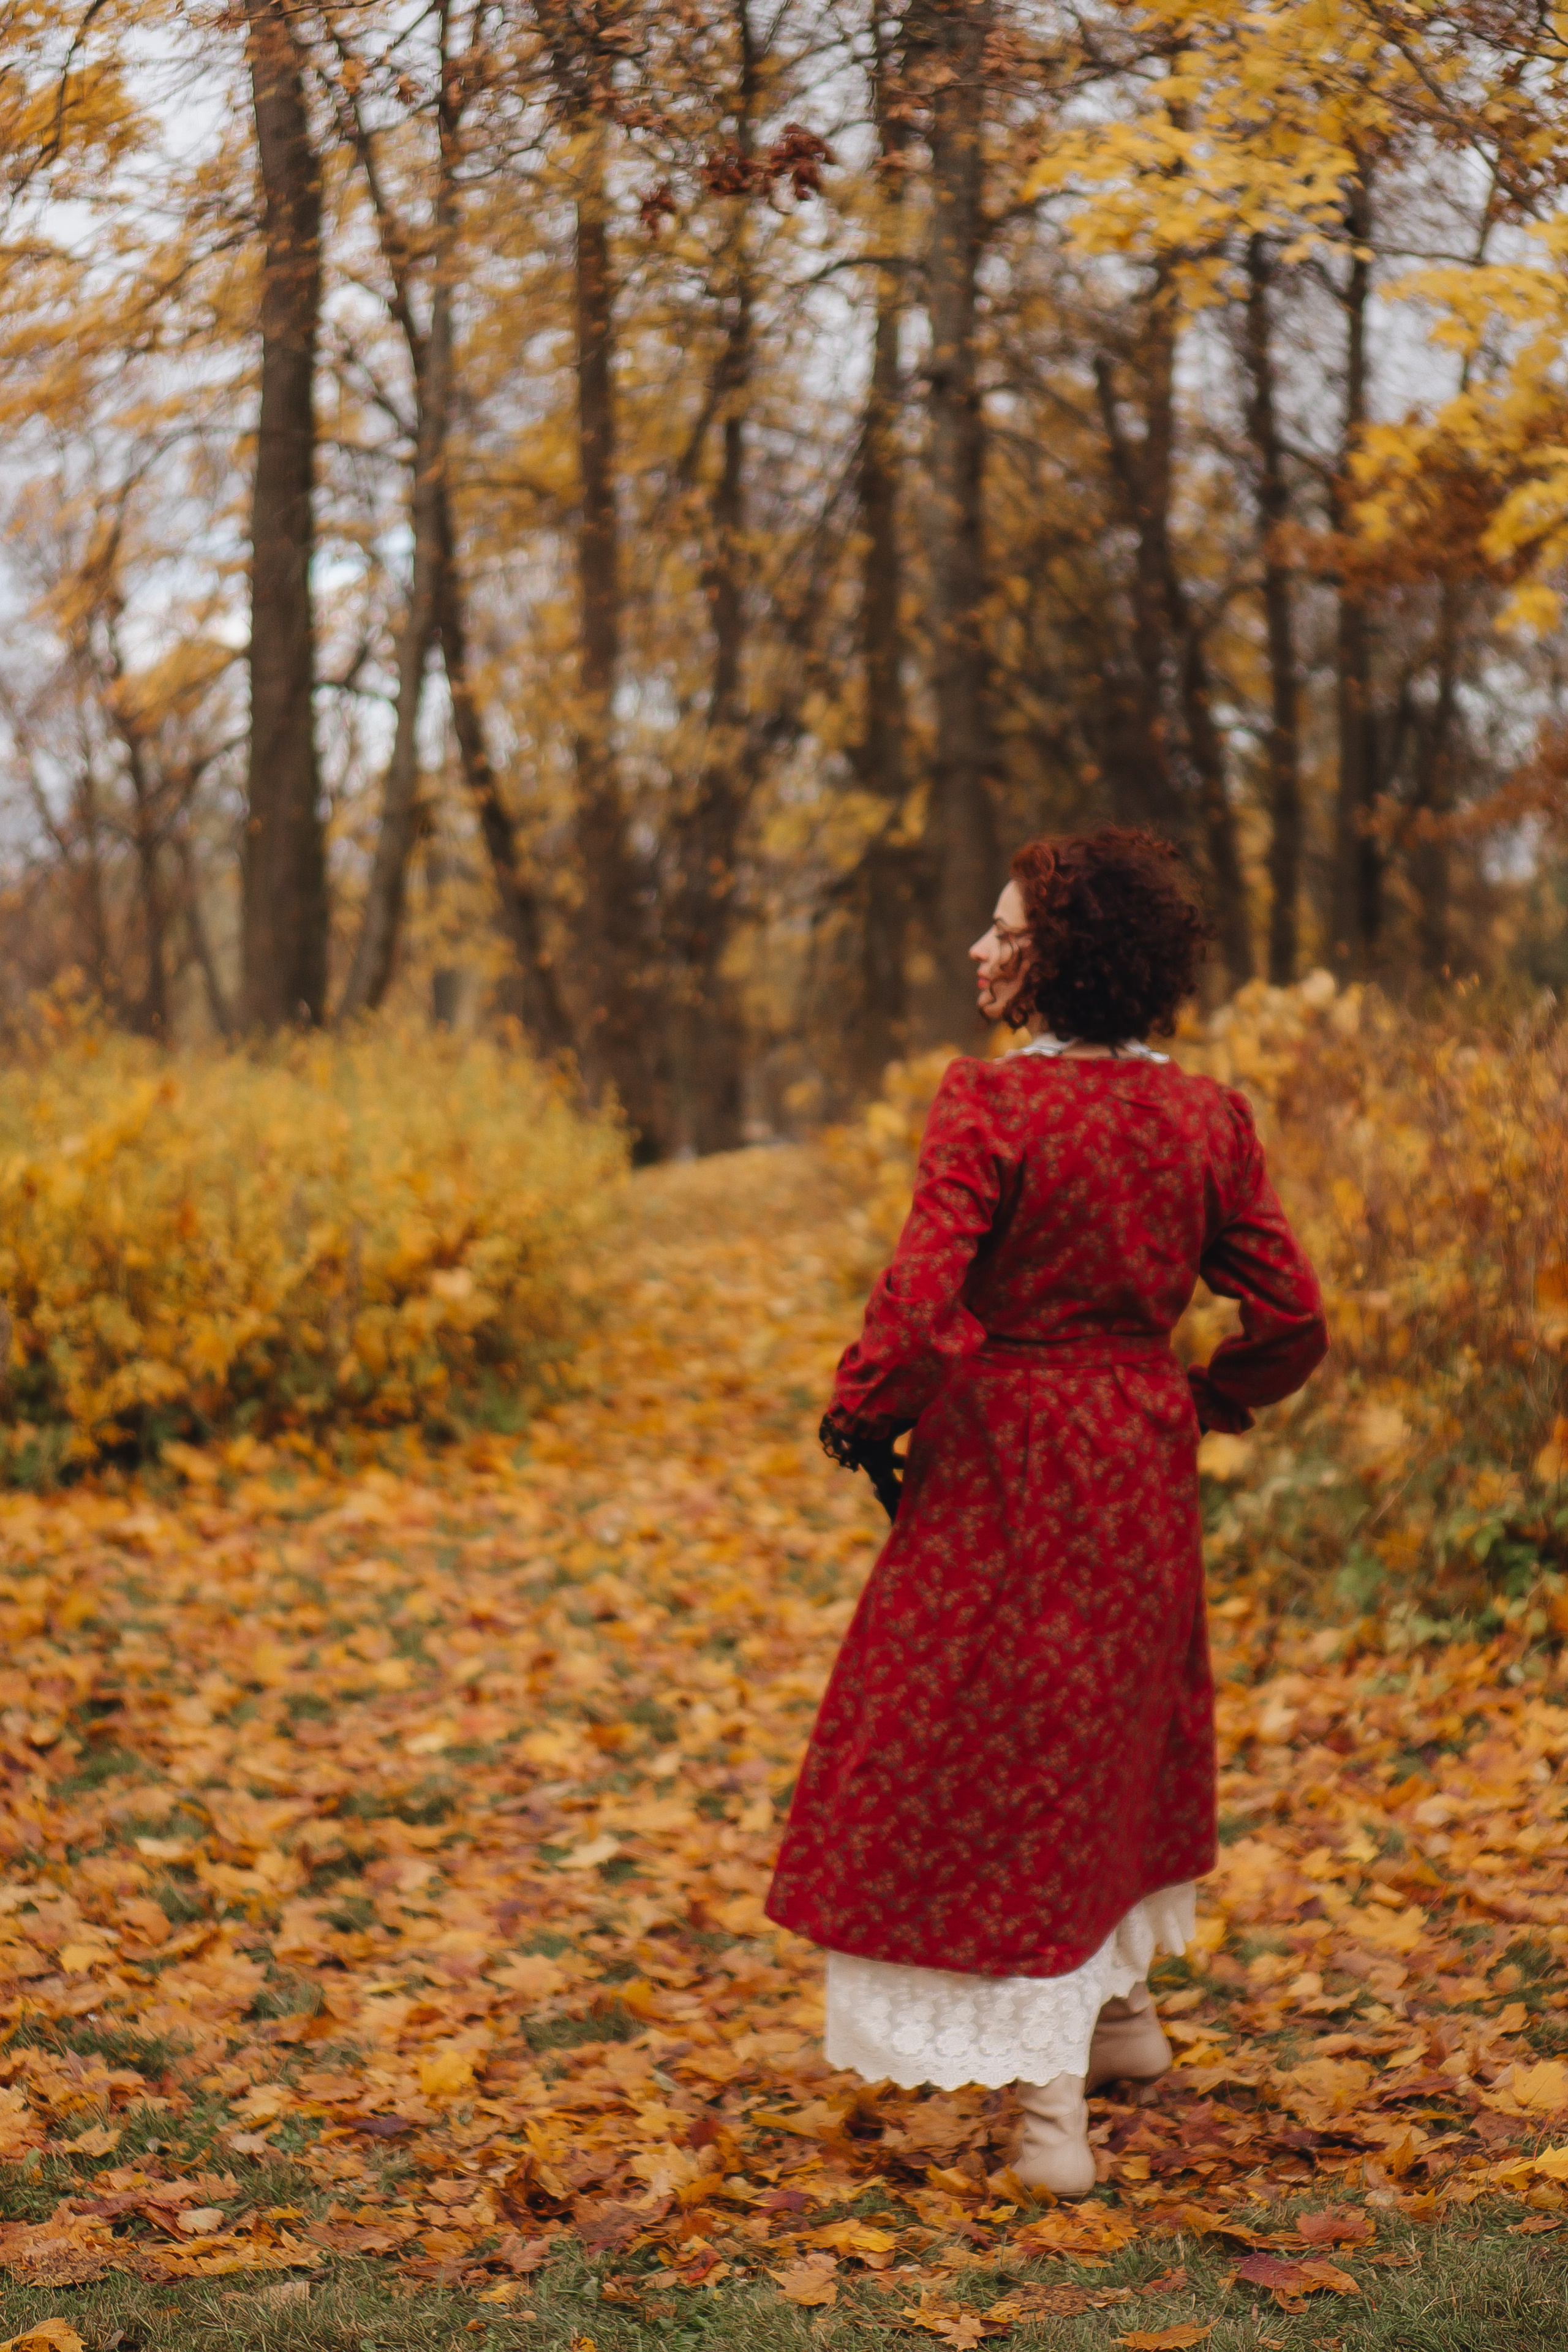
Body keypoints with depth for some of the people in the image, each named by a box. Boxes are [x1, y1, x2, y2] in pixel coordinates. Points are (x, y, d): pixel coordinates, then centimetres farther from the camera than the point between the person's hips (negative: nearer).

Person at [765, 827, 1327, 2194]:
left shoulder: (990, 1106, -18)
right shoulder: (1205, 1119, -1)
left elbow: (923, 1311, -25)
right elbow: (1293, 1320, 1)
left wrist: (862, 1414, -6)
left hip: (1005, 1459, -5)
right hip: (1143, 1462, 6)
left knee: (995, 1764, 2)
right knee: (1117, 1722, 25)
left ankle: (1050, 2104, -1)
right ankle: (1121, 2008, 40)